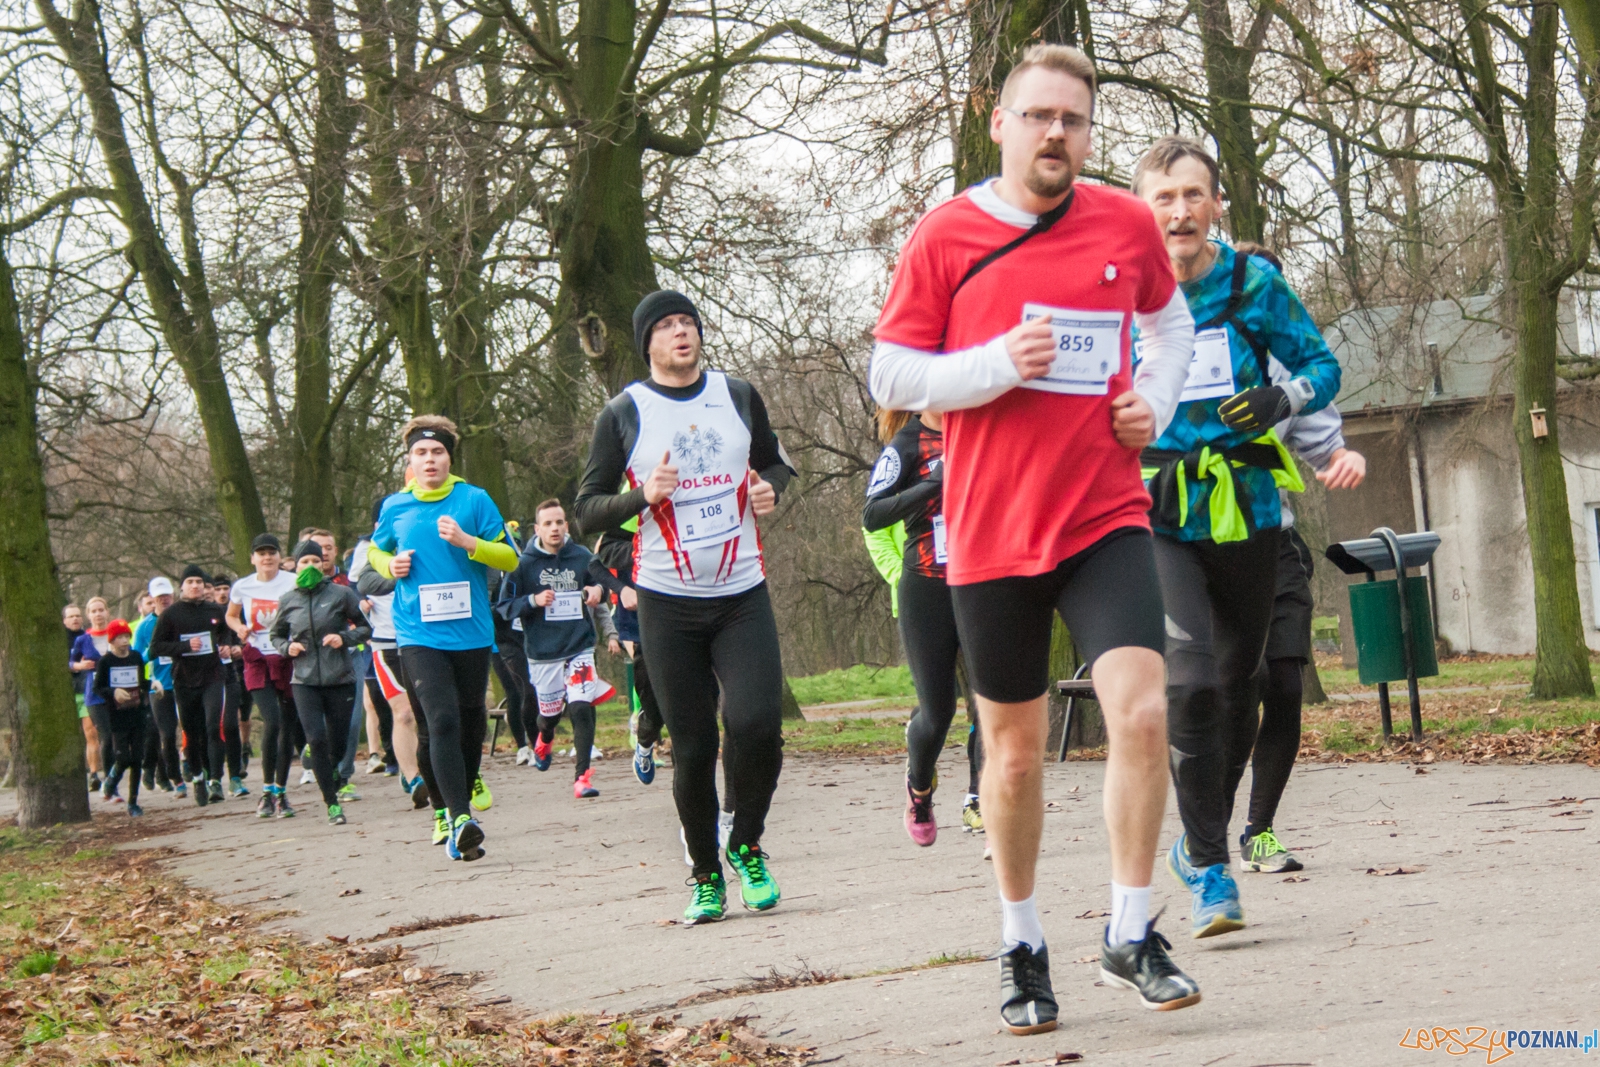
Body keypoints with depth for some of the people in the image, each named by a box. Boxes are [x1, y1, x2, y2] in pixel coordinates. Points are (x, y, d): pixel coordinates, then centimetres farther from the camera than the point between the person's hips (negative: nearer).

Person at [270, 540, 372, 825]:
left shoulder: (341, 594, -2)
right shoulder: (288, 601, 5)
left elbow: (366, 627, 5)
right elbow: (275, 634, 20)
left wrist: (346, 638, -13)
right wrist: (287, 647, -1)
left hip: (340, 678, -1)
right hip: (304, 681, 1)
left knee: (338, 741, 3)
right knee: (317, 738, -14)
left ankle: (335, 776, 39)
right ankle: (332, 803, -7)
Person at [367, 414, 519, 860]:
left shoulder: (474, 500, 1)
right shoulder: (394, 507, 6)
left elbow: (510, 558, 0)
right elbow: (375, 551, 25)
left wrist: (467, 542, -15)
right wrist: (390, 566, 3)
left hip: (471, 633, 1)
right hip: (420, 634, -1)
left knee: (471, 720, 13)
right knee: (440, 721, -17)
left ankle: (467, 784, 40)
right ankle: (453, 814, -19)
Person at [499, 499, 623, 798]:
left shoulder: (583, 558, 3)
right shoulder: (524, 564, -4)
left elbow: (598, 603, 18)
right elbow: (504, 606, -3)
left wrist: (609, 633, 4)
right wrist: (533, 601, -17)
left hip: (580, 647, 0)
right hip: (542, 653, 0)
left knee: (582, 708, -15)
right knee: (550, 712, 14)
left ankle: (582, 774, -9)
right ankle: (545, 739, 50)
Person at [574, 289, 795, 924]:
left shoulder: (738, 395, 8)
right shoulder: (624, 413, 0)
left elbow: (773, 460, 24)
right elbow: (587, 510, 1)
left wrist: (771, 487, 2)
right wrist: (643, 496, -17)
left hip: (743, 594, 1)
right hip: (667, 602, -1)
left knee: (757, 725, -15)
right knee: (693, 746, 1)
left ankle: (747, 847, 10)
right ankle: (706, 875, 18)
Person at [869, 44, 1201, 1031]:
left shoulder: (1127, 224, 4)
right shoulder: (945, 236, -3)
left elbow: (1171, 321, 23)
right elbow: (890, 376, -1)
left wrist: (1155, 401, 4)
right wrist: (998, 363, -16)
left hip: (1107, 516, 1)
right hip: (992, 534, -1)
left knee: (1142, 710, -16)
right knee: (1014, 751, 9)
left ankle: (1131, 935, 0)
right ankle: (1023, 945, 28)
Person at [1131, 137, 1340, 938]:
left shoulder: (1253, 283, -1)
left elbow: (1321, 364, 6)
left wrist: (1284, 399, -15)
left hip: (1246, 511, 3)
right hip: (1155, 517, -2)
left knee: (1235, 689, 13)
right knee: (1189, 680, -20)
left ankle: (1199, 841, 35)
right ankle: (1208, 867, -9)